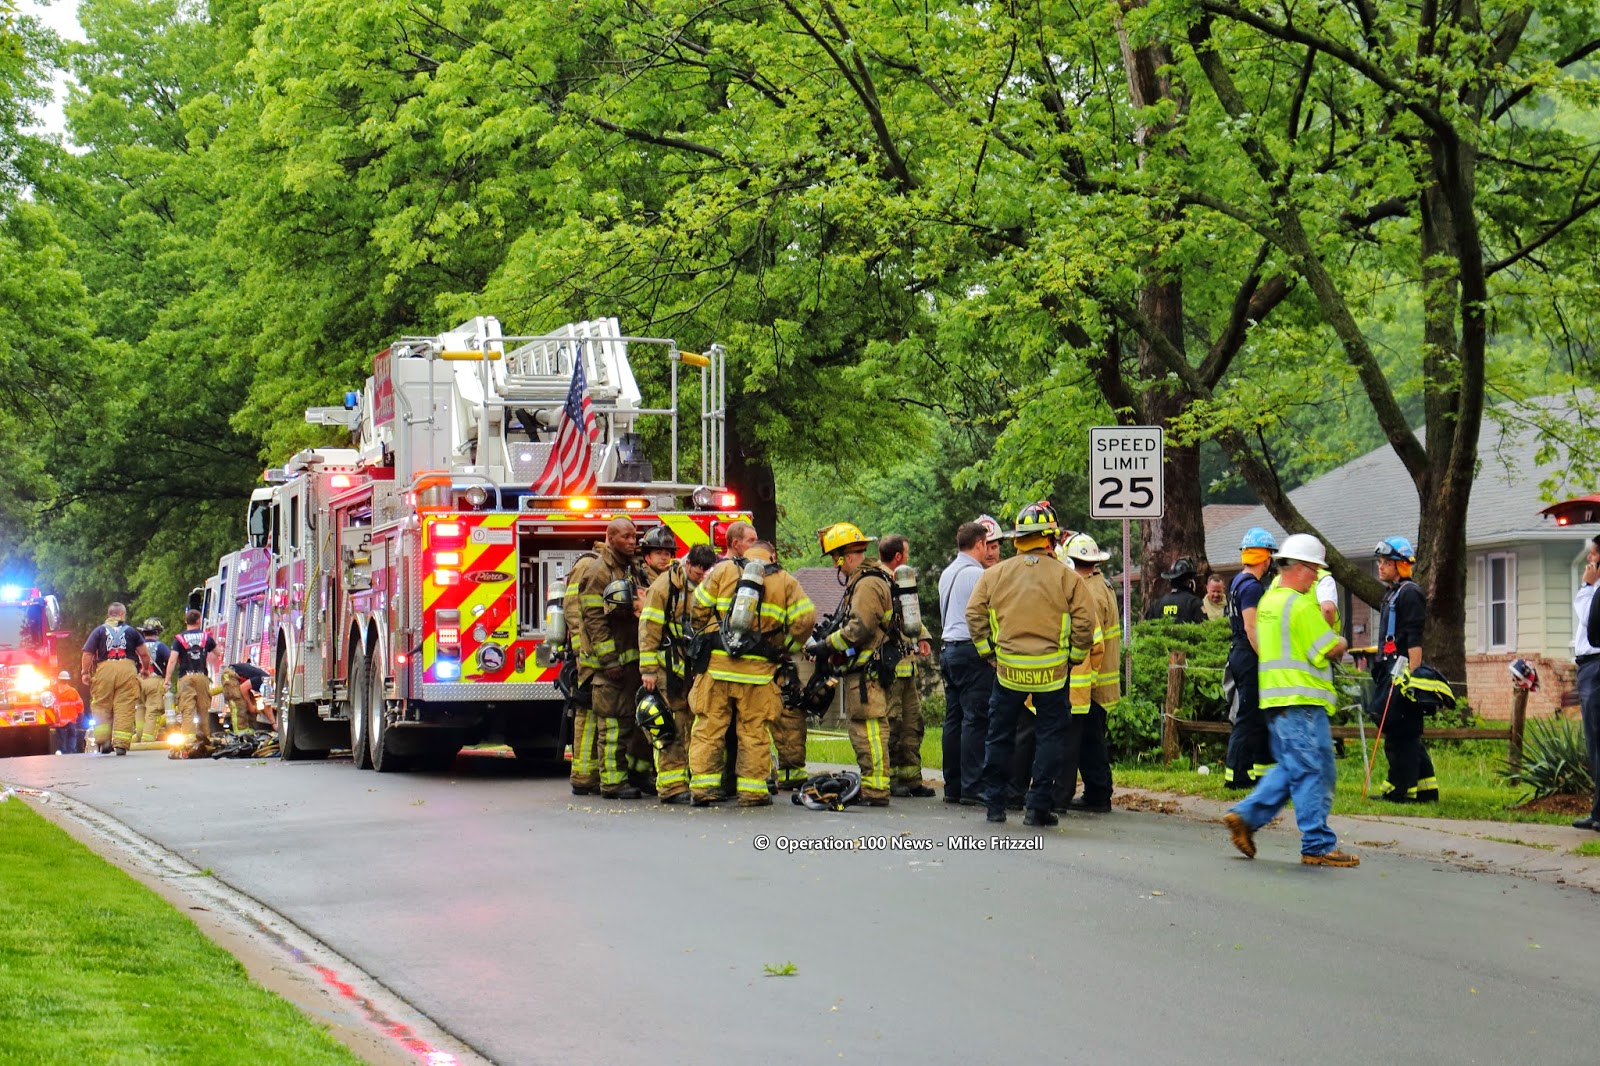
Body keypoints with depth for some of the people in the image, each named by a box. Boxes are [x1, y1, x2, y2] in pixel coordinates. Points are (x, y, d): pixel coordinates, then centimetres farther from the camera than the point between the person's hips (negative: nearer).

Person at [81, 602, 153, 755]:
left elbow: (88, 653, 2)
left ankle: (104, 740, -3)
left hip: (104, 669, 0)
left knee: (102, 708, 9)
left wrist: (86, 672, 11)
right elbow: (144, 653, 12)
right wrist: (145, 669, 29)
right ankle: (121, 744, -7)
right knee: (124, 709, -1)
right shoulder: (131, 631, 14)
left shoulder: (99, 630, 12)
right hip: (127, 670, 0)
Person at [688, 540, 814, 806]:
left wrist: (706, 635, 22)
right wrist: (785, 650, 13)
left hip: (717, 662, 0)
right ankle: (752, 790, 6)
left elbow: (698, 610, 5)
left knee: (709, 726, 5)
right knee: (754, 730, 6)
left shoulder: (723, 570, 7)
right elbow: (805, 619, 1)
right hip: (758, 668, 0)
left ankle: (702, 787, 3)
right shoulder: (785, 581, 8)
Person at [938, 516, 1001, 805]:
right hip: (972, 651, -9)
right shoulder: (976, 573, -11)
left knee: (954, 719, 9)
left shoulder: (948, 573, 17)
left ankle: (952, 787, 11)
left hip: (949, 649, 9)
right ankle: (972, 788, -12)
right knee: (976, 720, -9)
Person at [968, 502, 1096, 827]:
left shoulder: (995, 574, 2)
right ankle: (1038, 806, 4)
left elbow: (974, 614, 1)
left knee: (1000, 736, 14)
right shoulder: (1067, 578, -4)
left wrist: (986, 651, 11)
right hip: (1052, 671, -2)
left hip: (1008, 667, 2)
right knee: (1049, 737, 7)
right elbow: (1084, 622, -7)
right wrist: (1074, 657, 6)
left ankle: (994, 803, 17)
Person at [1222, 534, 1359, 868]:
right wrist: (1341, 644, 11)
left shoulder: (1268, 600, 16)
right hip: (1301, 701, -10)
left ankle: (1246, 816, 9)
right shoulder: (1300, 605, -14)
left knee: (1290, 768, 17)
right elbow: (1331, 649, -13)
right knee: (1314, 772, -5)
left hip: (1276, 697, 10)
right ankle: (1318, 846, -2)